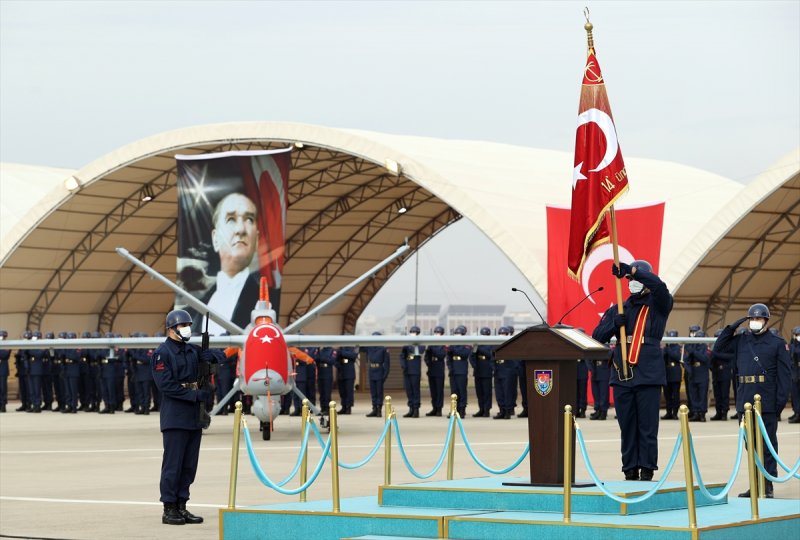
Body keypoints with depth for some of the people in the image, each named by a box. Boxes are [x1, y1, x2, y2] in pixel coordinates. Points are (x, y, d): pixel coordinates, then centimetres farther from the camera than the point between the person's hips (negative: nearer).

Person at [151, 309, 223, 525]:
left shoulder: (191, 350, 14)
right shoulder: (162, 353, -8)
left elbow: (218, 355, 11)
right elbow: (166, 386, -16)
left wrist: (211, 354, -13)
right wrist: (195, 395, -17)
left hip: (194, 417, 7)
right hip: (174, 416, -7)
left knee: (189, 465, 9)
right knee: (173, 465, -5)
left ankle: (181, 507, 15)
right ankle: (169, 510, 0)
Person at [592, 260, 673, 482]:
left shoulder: (658, 305, 5)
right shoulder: (618, 309, 15)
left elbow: (659, 286, -18)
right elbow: (597, 336, 8)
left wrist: (631, 269, -24)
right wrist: (615, 323, -11)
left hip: (649, 375, -4)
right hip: (622, 375, 4)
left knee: (647, 426, -3)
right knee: (627, 426, 5)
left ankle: (647, 470, 2)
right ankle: (630, 470, 10)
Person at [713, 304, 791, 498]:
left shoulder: (777, 343, -1)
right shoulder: (741, 340, 11)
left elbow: (785, 374, -3)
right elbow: (719, 347, 13)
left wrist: (781, 400, -11)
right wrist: (731, 328, 2)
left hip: (767, 404, -4)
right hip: (745, 402, 4)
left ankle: (768, 485, 5)